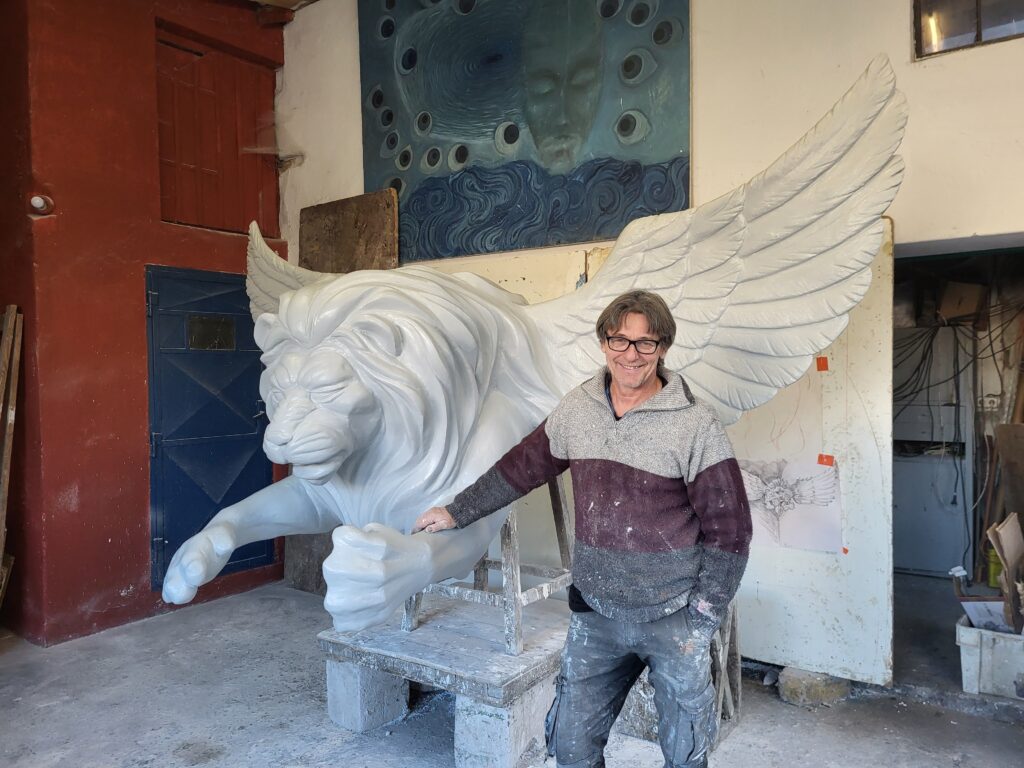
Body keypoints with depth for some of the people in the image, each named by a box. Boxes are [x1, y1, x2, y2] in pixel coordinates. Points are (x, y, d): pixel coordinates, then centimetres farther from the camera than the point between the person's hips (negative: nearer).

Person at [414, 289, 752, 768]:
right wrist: (455, 513, 19)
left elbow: (728, 531, -8)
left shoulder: (695, 425, -12)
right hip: (594, 614, 3)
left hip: (672, 619, -3)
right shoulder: (576, 410, 0)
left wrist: (700, 621, -9)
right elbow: (520, 468, 12)